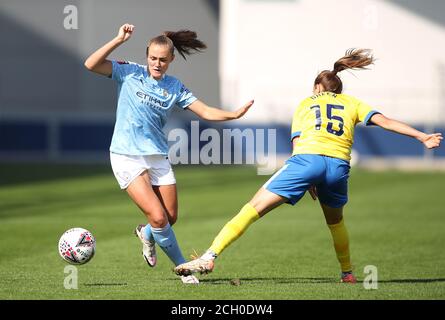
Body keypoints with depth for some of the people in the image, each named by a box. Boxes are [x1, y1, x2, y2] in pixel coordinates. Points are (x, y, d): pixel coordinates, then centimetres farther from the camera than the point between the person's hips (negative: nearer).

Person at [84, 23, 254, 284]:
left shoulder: (174, 87, 7)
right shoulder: (130, 73, -2)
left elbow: (205, 112, 3)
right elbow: (91, 65, -11)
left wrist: (234, 114, -13)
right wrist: (119, 40, -17)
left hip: (158, 156, 4)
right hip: (127, 157, -4)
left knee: (171, 217, 4)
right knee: (158, 216, -14)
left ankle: (147, 234, 40)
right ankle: (183, 267, 4)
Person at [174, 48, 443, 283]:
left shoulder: (305, 104, 28)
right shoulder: (352, 103, 28)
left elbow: (298, 144, 15)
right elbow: (384, 121, 15)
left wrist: (308, 182, 16)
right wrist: (423, 137, 14)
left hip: (307, 158, -2)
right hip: (339, 164, 2)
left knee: (255, 208, -3)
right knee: (335, 219, 31)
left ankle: (210, 257, -13)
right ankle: (347, 272, 39)